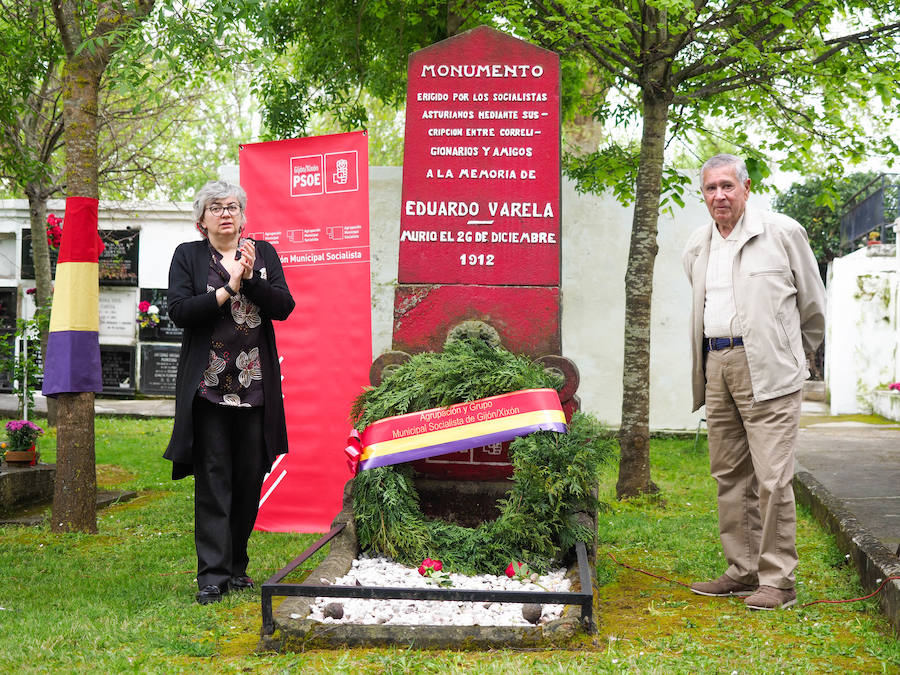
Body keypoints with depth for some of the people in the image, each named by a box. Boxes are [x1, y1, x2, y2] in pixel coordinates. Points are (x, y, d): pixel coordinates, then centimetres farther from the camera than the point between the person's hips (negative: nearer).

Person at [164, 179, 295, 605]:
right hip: (209, 386, -2)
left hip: (256, 387, 2)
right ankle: (212, 575, -2)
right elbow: (179, 311, -6)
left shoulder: (263, 253, 12)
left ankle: (236, 567, 19)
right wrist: (228, 289, -11)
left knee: (250, 478, 6)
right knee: (213, 481, -5)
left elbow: (284, 307, 0)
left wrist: (250, 277, -14)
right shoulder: (188, 256, 7)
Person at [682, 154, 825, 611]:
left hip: (767, 368, -6)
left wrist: (796, 355, 17)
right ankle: (743, 571, 19)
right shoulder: (697, 247, 14)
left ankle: (778, 581, -2)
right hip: (716, 366, 6)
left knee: (772, 478, -9)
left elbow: (812, 304, 8)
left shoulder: (782, 232, -1)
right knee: (729, 474, 9)